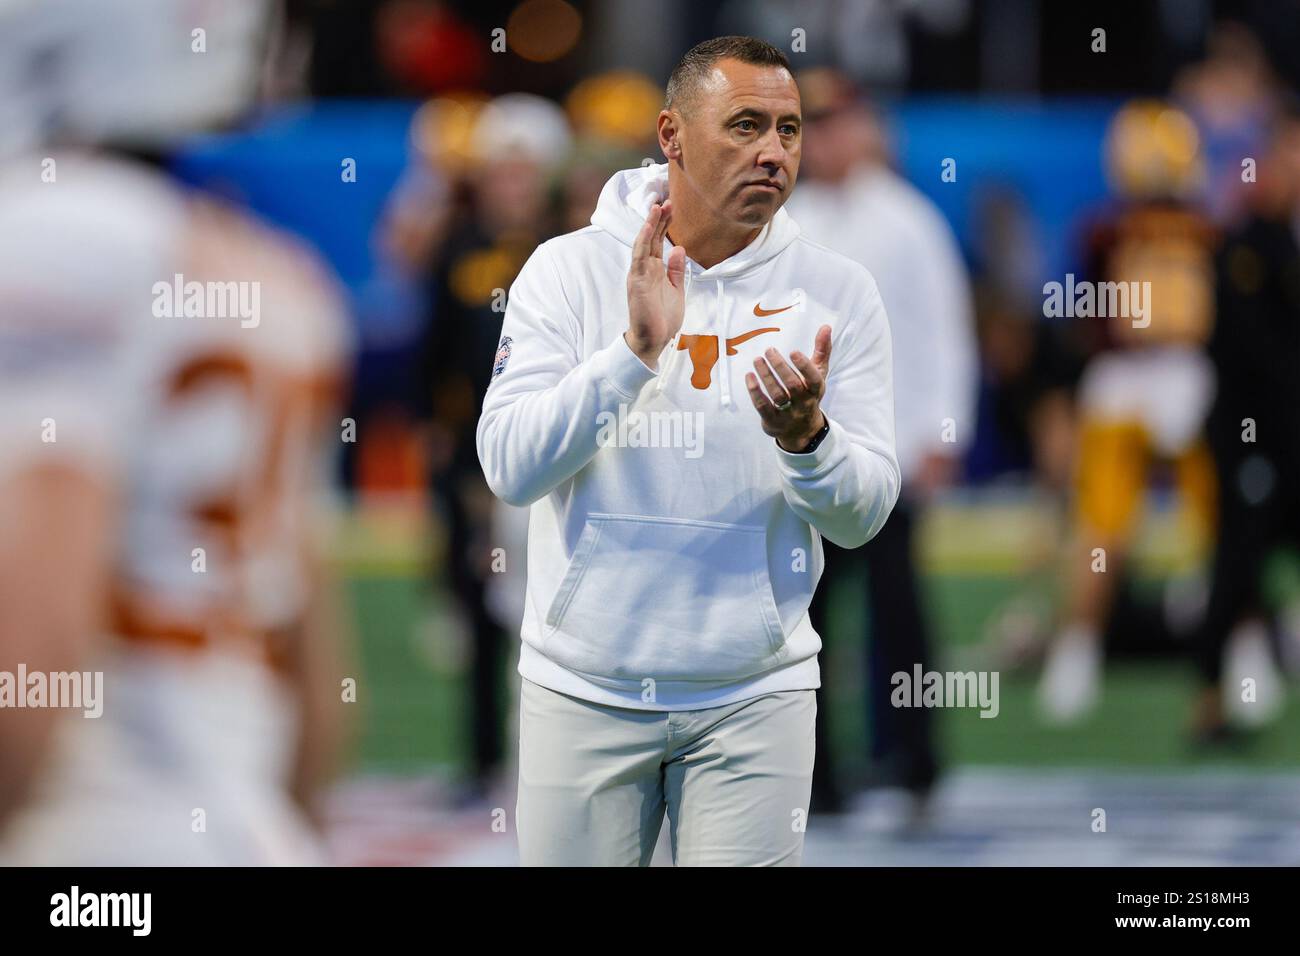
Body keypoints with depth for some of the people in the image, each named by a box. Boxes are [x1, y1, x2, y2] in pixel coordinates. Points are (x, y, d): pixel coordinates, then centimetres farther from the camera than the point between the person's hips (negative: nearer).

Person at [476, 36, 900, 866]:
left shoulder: (837, 293, 0)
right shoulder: (571, 270, -2)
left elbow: (863, 516, -4)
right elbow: (511, 468, -12)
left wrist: (806, 436, -25)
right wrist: (635, 351, -23)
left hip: (754, 697, 1)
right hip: (583, 692, 0)